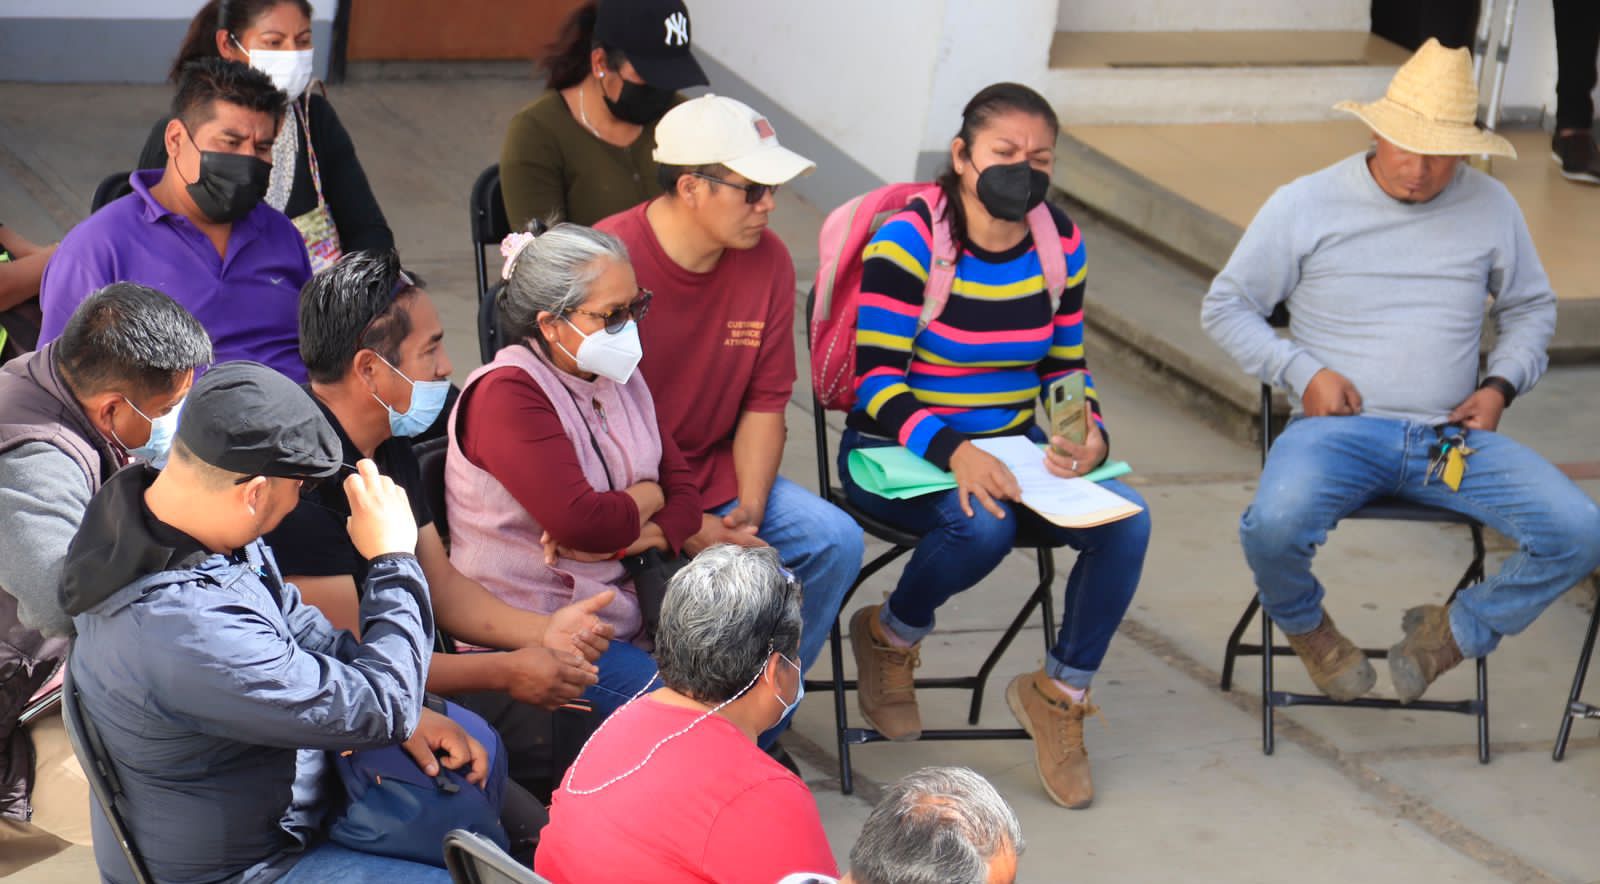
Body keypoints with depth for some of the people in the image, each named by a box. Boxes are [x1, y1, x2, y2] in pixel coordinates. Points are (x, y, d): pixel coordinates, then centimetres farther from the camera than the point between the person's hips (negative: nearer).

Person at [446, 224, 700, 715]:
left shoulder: (620, 378, 12)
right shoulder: (506, 393, -14)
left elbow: (685, 495, 8)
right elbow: (581, 521, -24)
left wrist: (622, 539, -13)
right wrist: (644, 499, -3)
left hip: (627, 613, 8)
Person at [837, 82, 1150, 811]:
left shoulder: (1060, 243, 5)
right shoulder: (907, 241, -13)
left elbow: (1067, 368, 11)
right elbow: (879, 382, -17)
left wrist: (1088, 435, -12)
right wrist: (953, 451, -34)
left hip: (1013, 445, 5)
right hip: (900, 450, -5)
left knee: (1125, 521, -23)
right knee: (982, 526, -36)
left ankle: (1060, 693, -2)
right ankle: (889, 638, -2)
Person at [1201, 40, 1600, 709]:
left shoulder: (1491, 208, 9)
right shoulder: (1304, 206, 1)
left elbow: (1531, 307, 24)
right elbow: (1226, 307, 9)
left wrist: (1502, 384, 5)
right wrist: (1303, 372, -6)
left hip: (1452, 434, 3)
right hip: (1340, 428, -3)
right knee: (1274, 525, -36)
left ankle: (1456, 630, 9)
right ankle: (1303, 623, 3)